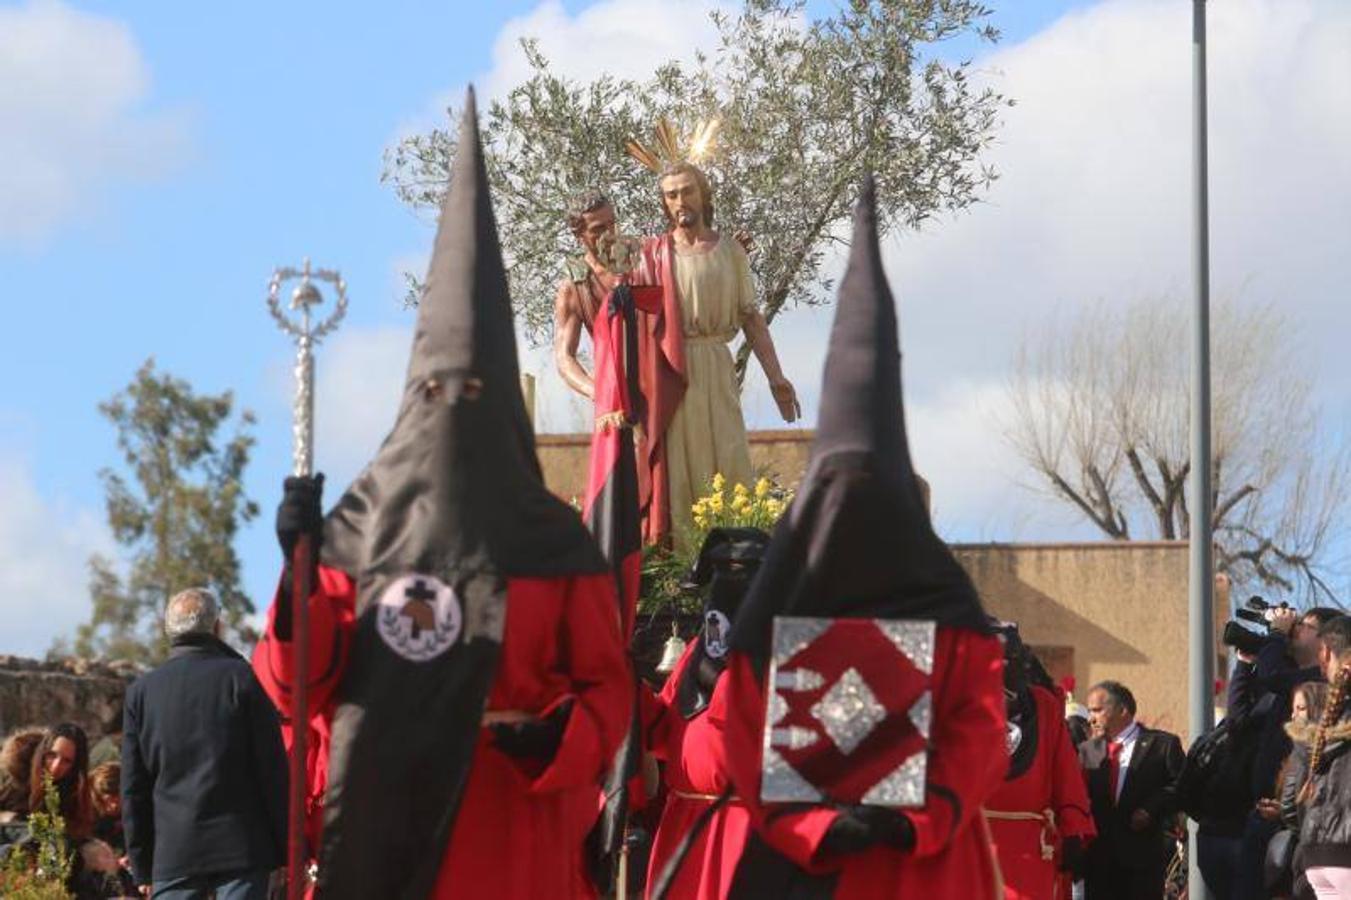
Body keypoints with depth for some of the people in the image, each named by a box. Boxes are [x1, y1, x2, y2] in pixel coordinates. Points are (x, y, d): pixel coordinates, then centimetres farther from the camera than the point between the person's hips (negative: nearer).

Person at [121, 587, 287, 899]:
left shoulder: (141, 690, 8)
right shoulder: (240, 678, -1)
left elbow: (133, 790, 9)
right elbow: (273, 770, -2)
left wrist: (141, 866, 14)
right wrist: (285, 849, 4)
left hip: (172, 851, 2)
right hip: (241, 847, -2)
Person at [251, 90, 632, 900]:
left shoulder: (553, 542, 6)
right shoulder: (357, 531, 9)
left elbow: (607, 689, 6)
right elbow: (294, 684, 7)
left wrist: (554, 741, -15)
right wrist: (300, 569, -9)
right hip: (377, 833, 1)